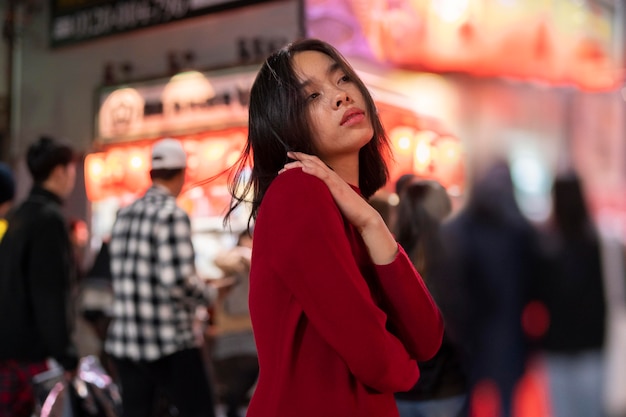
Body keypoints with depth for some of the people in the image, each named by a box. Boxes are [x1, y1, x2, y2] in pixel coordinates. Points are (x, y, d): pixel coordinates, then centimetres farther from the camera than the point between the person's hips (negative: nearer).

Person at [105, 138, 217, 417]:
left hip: (123, 341, 7)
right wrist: (209, 294, -2)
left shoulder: (123, 215, 10)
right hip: (170, 344, -7)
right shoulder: (172, 215, -13)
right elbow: (179, 279, -21)